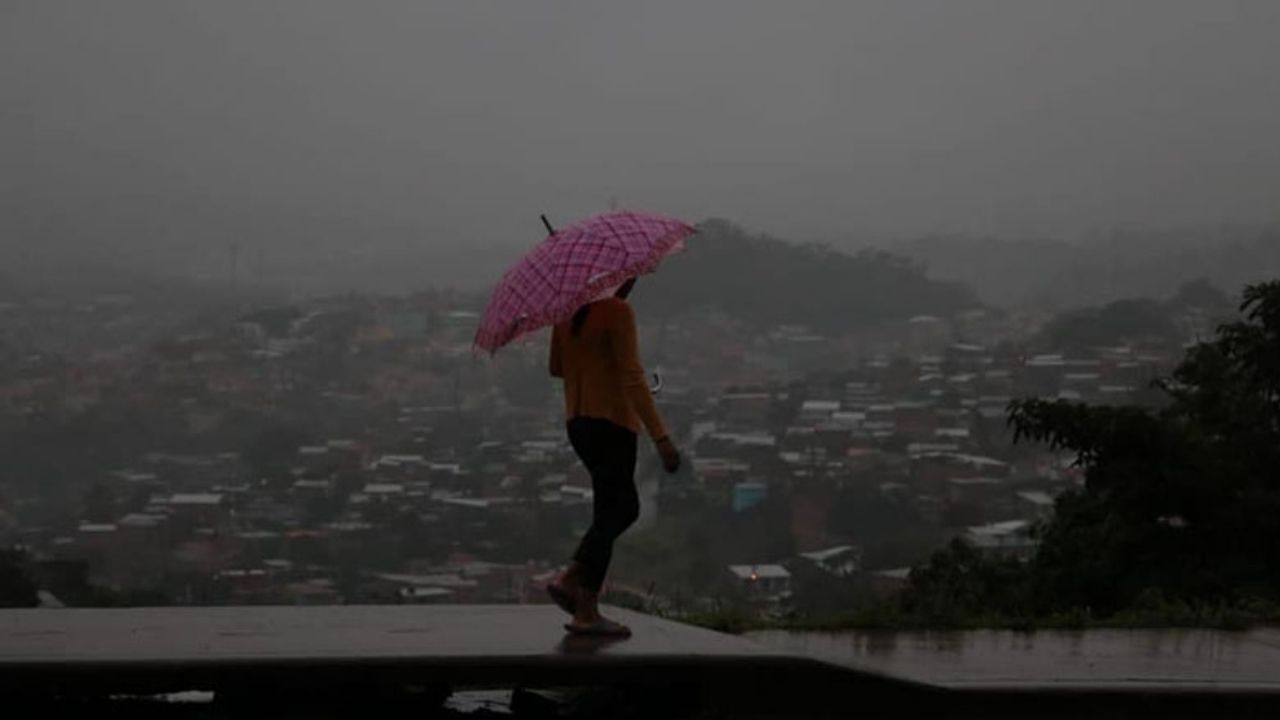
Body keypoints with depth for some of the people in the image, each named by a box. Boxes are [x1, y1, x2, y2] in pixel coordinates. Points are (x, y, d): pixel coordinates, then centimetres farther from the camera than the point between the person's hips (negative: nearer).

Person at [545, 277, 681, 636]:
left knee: (625, 508, 18)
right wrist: (660, 436, -22)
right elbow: (632, 378, -21)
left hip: (578, 423, 8)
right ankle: (586, 612, -4)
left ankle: (570, 579, 8)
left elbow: (556, 368, 18)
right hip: (612, 424, -8)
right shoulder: (618, 311, -15)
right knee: (611, 513, -2)